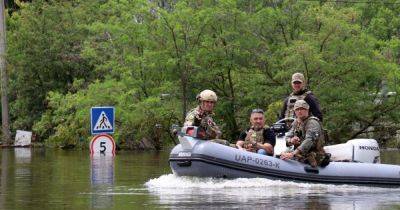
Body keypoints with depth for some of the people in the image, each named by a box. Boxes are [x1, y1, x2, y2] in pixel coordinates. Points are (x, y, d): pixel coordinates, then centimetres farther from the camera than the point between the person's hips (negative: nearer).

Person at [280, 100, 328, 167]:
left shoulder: (312, 122, -13)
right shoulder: (296, 122, 13)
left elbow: (309, 141, -27)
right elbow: (287, 138, 13)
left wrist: (293, 154, -36)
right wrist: (291, 141, -14)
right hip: (301, 156, 8)